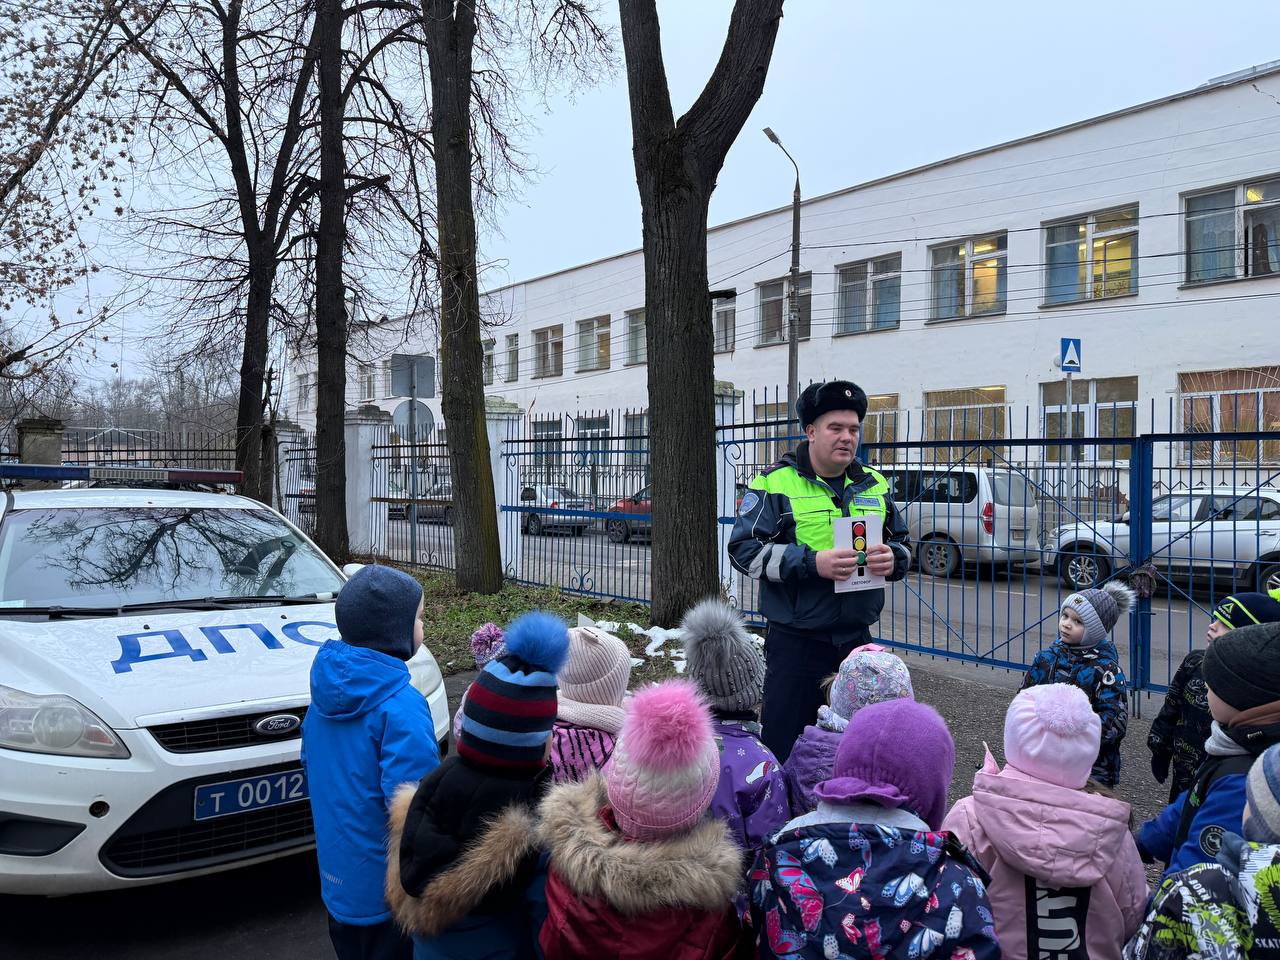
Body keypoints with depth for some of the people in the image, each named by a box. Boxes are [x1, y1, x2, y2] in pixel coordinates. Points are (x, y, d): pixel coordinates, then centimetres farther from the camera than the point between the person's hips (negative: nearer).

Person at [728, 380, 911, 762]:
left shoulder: (874, 485, 11)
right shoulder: (775, 484, -6)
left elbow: (901, 541, 20)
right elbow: (744, 550, -12)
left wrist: (891, 559, -6)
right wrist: (812, 563, -23)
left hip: (857, 639, 5)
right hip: (796, 641, -5)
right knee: (785, 743, 3)